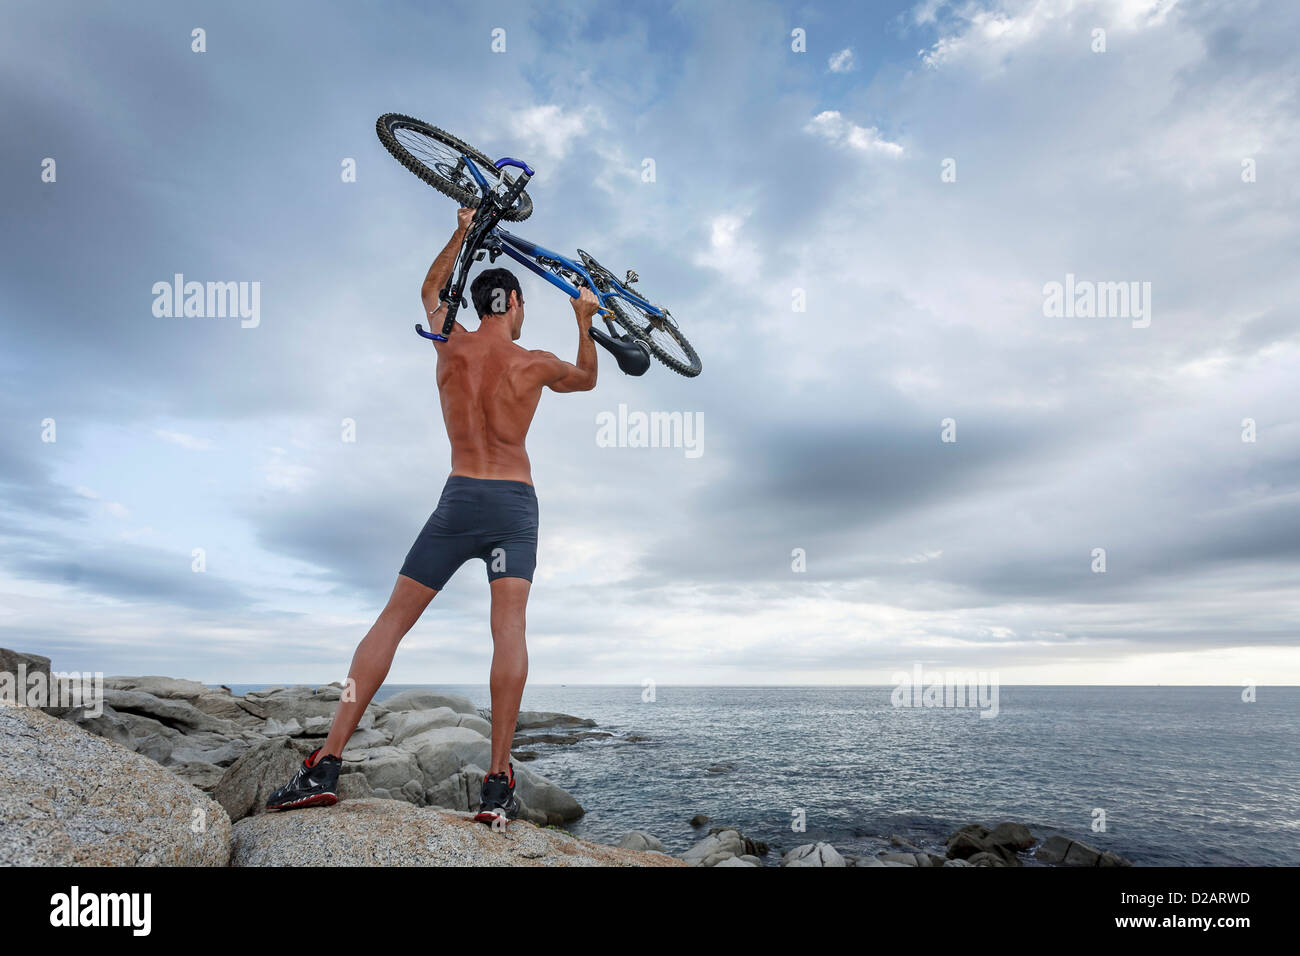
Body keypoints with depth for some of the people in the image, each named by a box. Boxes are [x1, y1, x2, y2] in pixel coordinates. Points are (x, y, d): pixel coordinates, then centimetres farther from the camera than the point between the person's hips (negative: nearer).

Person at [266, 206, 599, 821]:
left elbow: (430, 290, 30)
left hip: (459, 497, 1)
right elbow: (587, 379, 26)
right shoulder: (534, 364, 3)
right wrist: (585, 320, 36)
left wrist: (462, 233, 39)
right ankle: (498, 782, -14)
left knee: (392, 620, 4)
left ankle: (326, 764, 3)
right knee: (509, 628, -8)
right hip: (516, 501, -1)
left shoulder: (451, 344, 8)